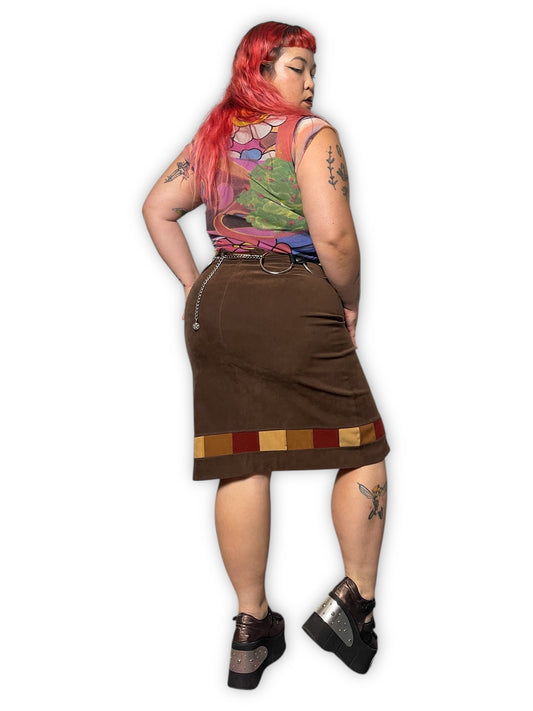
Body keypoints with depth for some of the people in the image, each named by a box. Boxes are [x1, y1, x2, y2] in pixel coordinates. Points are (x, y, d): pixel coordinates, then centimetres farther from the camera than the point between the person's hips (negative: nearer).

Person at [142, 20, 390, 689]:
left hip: (216, 302, 7)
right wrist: (349, 302, 0)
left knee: (241, 462, 7)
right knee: (362, 446, 9)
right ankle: (353, 599, 9)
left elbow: (157, 209, 17)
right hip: (297, 307, -6)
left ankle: (250, 628, 16)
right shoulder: (312, 135, -6)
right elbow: (333, 237, -16)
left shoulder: (211, 136, 14)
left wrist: (193, 283, 18)